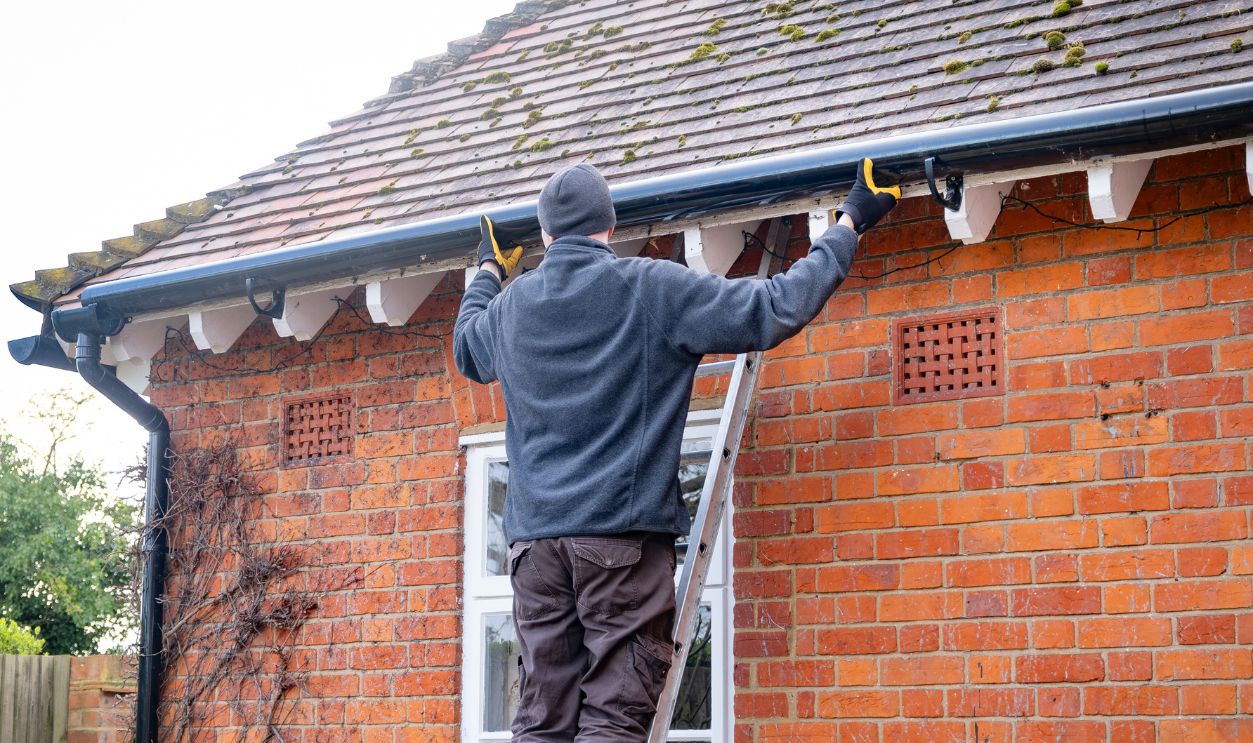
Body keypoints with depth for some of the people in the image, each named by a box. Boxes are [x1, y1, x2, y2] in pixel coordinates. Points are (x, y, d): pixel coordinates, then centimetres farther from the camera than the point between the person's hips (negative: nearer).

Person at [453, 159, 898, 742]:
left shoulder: (512, 304, 13)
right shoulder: (654, 288, -3)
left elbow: (466, 348, 36)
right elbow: (778, 309, -4)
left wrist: (489, 270, 54)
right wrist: (848, 225, 8)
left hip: (535, 535, 5)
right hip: (625, 532, -4)